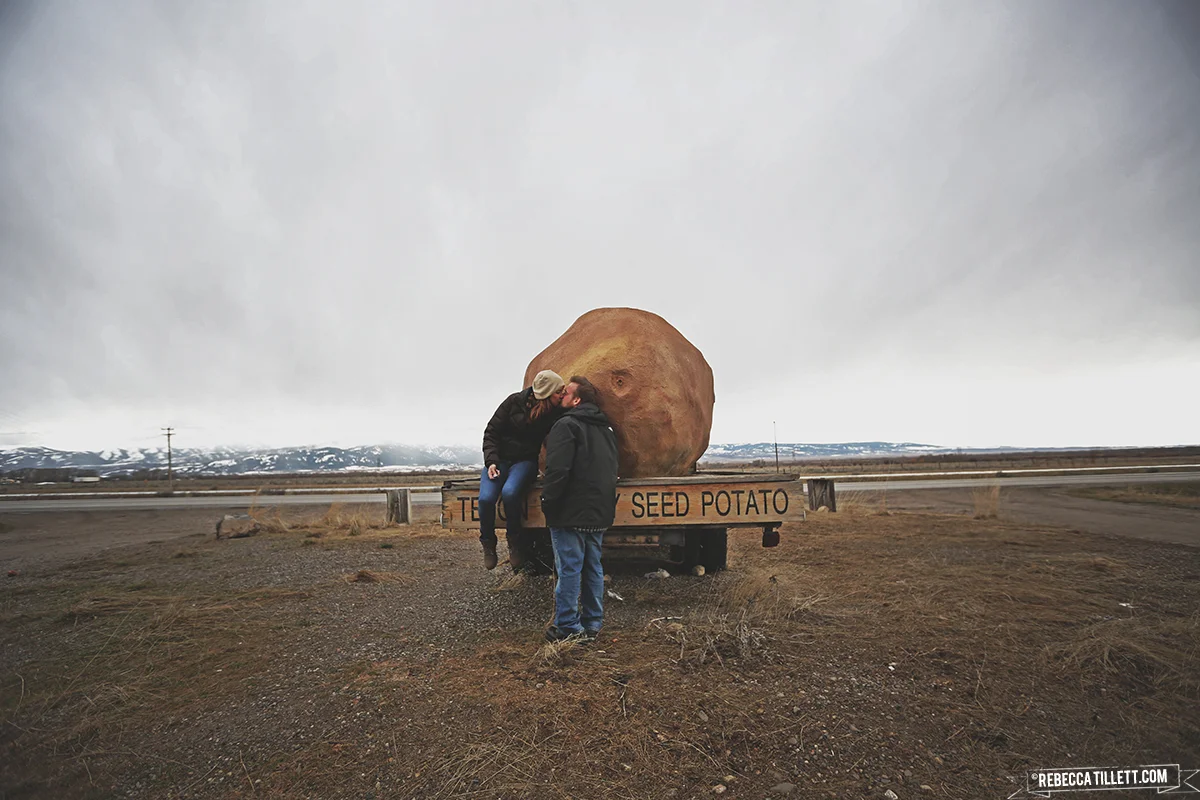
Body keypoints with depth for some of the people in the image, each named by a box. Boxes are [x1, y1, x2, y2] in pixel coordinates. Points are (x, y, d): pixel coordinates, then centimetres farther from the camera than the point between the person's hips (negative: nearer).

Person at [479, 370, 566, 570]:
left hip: (525, 461, 0)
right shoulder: (515, 402, -10)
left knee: (509, 493, -33)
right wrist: (491, 462, -14)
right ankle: (488, 542, 2)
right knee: (486, 498, -27)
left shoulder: (555, 412, -4)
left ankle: (515, 541, -9)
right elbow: (491, 432, -6)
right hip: (499, 459, 0)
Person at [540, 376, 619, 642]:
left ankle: (568, 627, 6)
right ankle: (592, 624, 23)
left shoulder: (566, 425, -12)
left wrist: (548, 500, -12)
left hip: (571, 512, -8)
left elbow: (557, 470, -22)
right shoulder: (606, 430, 16)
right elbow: (612, 470, 20)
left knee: (569, 568, -1)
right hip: (600, 513, 8)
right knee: (593, 568, 14)